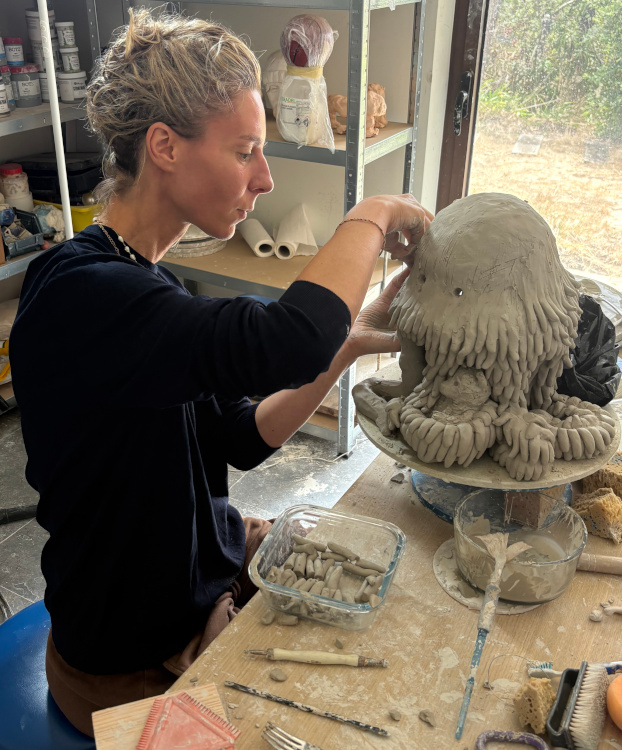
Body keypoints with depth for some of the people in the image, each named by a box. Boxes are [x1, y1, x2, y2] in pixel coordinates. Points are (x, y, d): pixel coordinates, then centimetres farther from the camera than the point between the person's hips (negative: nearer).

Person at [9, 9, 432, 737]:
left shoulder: (141, 280, 2)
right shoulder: (76, 294, -28)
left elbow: (242, 437, 1)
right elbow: (284, 341, -43)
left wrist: (349, 344, -12)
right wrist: (373, 216, -25)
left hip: (210, 566, 8)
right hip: (139, 662, -8)